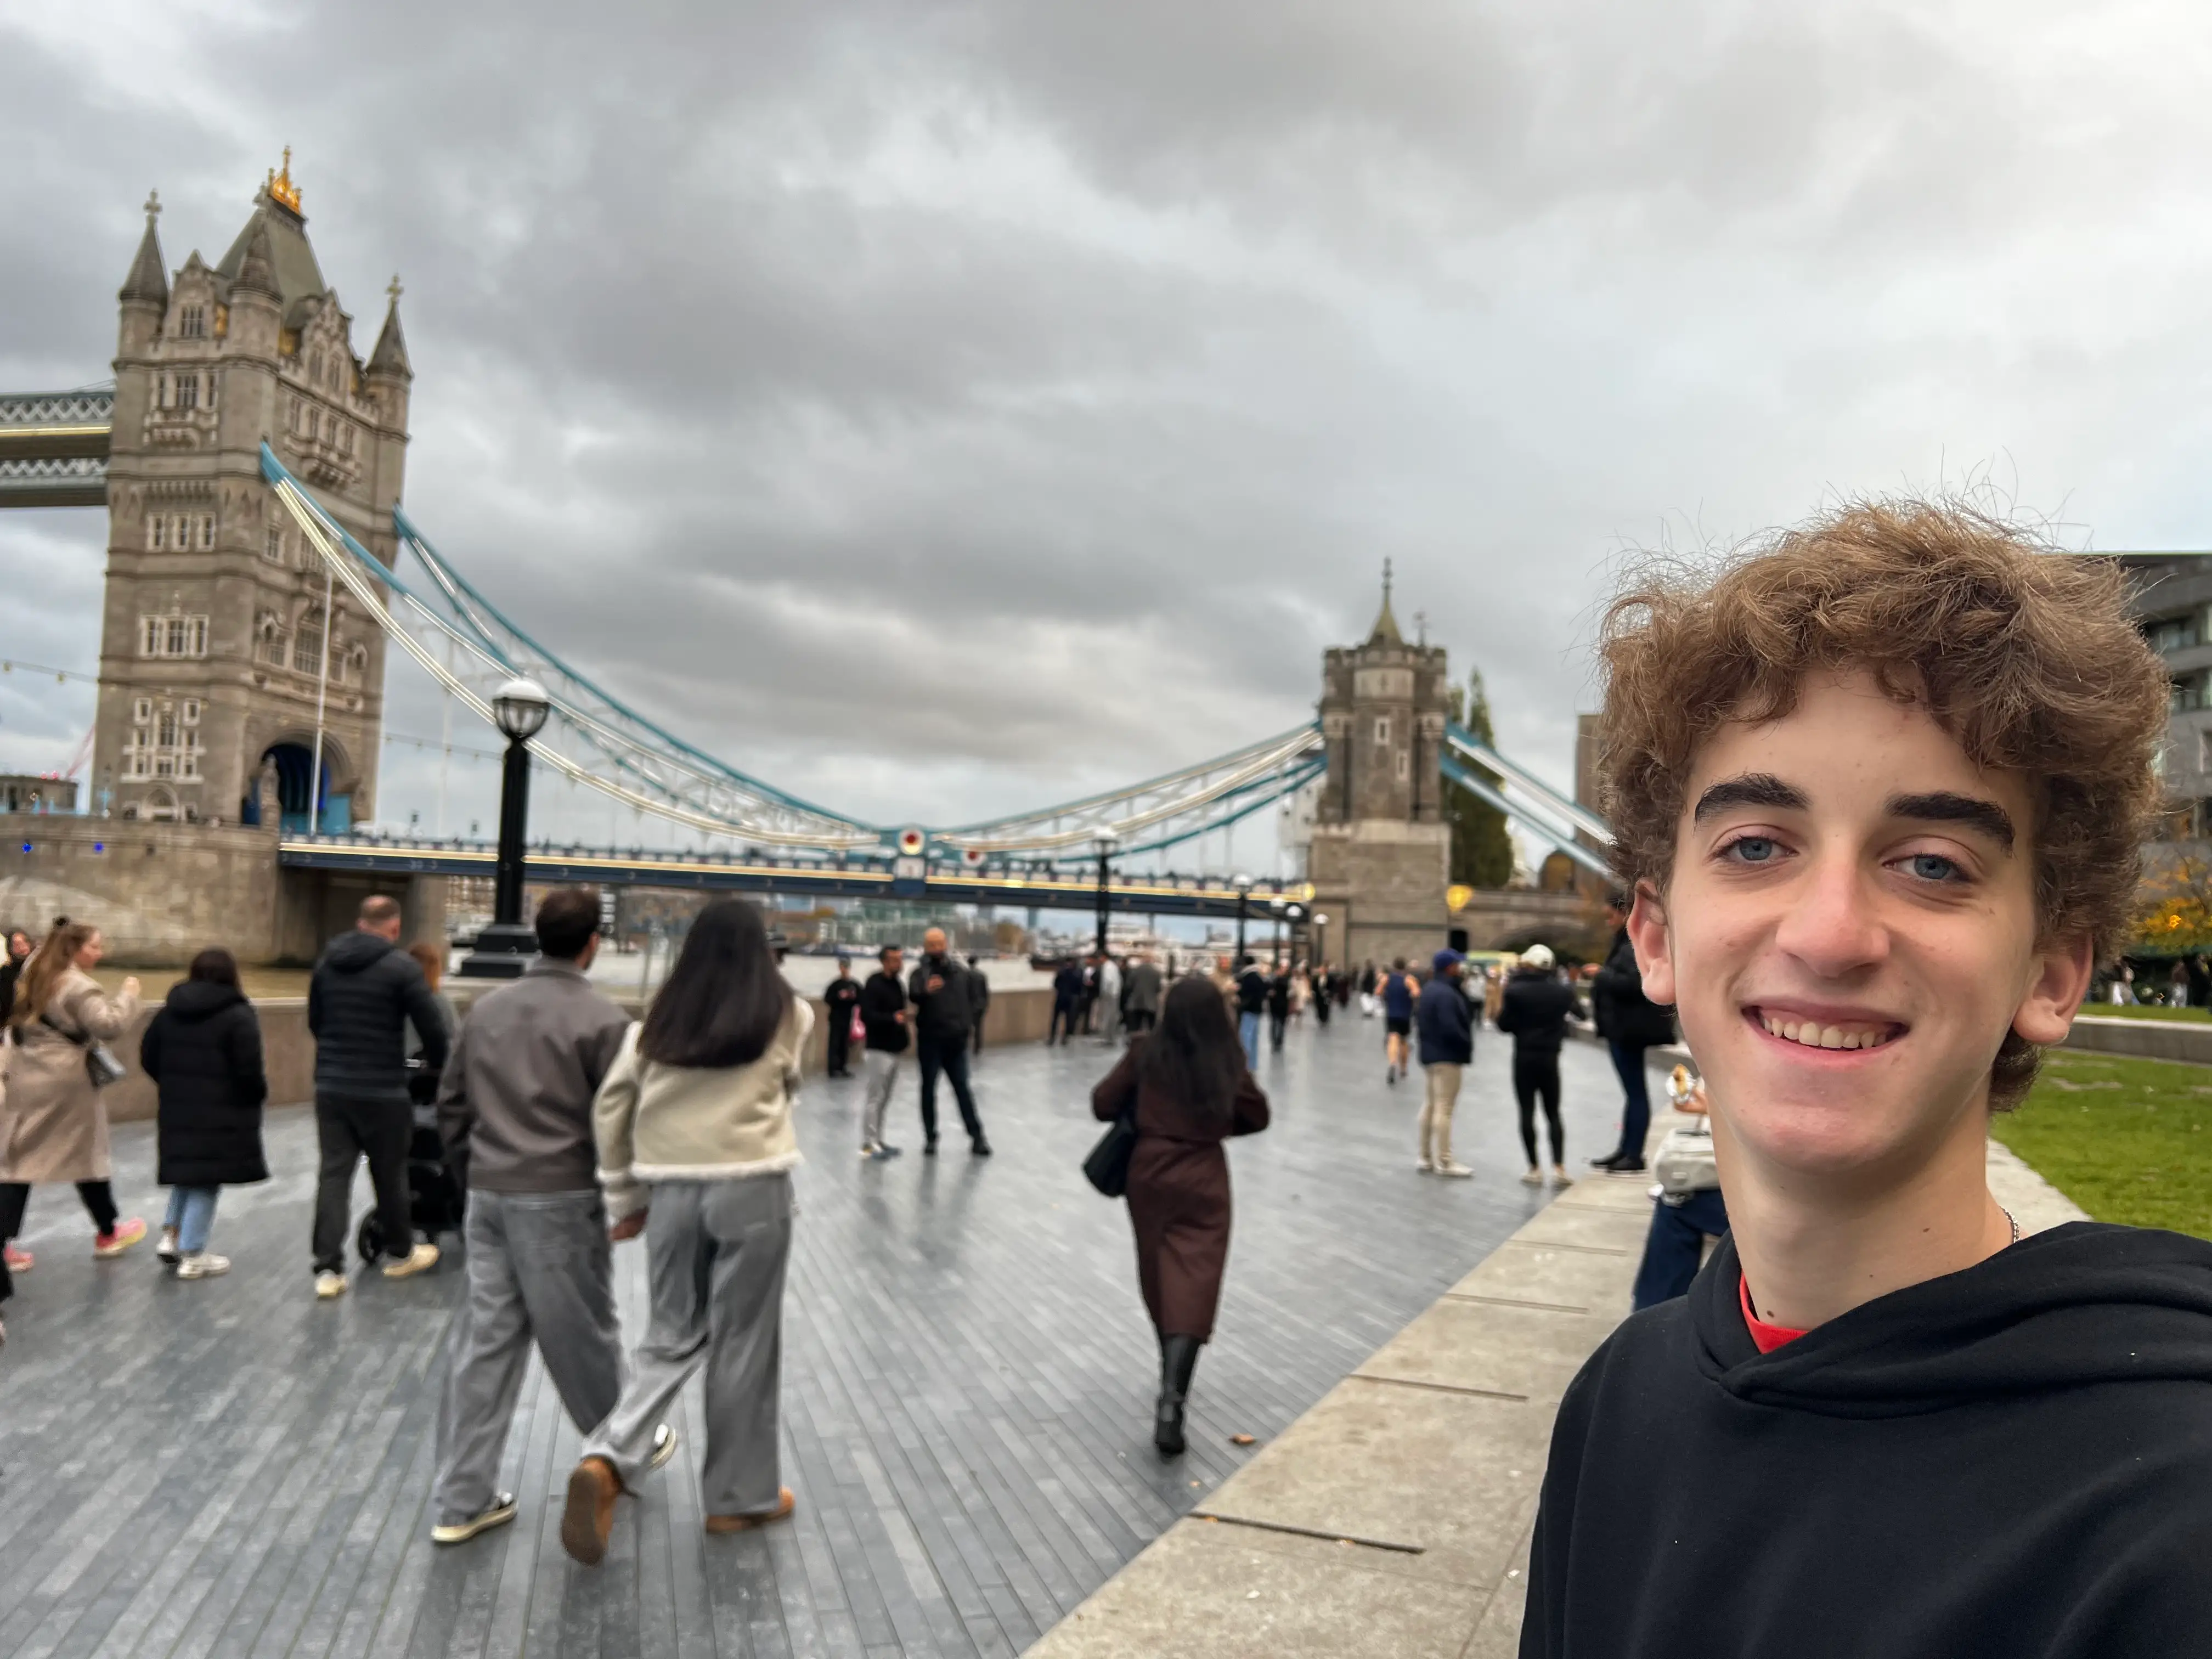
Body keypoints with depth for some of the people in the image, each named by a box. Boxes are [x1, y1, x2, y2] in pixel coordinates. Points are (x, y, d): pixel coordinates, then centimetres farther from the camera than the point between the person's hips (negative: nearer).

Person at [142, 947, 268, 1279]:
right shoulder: (238, 1016, -12)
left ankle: (171, 1235, 16)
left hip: (176, 1109, 6)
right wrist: (258, 1094, 2)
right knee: (207, 1180, 1)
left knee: (187, 1172, 23)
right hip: (221, 1114, -6)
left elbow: (148, 1058, 10)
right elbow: (249, 1069, -16)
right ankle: (192, 1255, 6)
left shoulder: (168, 1012, 8)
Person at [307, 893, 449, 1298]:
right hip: (382, 1092, -4)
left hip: (331, 1087, 5)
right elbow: (432, 1026, -12)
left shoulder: (327, 962, 6)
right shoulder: (401, 966, -12)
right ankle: (400, 1254, 27)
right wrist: (435, 1066, 7)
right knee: (390, 1174, 11)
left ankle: (328, 1269, 2)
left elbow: (314, 1021, 17)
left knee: (334, 1174, 6)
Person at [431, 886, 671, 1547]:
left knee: (483, 1342, 8)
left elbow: (451, 1102, 13)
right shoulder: (602, 1017, -12)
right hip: (561, 1199, -5)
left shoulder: (487, 1008, 8)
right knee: (583, 1336, 10)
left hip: (488, 1195, 6)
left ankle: (460, 1502, 13)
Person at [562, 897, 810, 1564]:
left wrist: (624, 1199, 11)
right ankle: (738, 1497, 19)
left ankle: (606, 1461, -6)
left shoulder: (660, 1017, 7)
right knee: (744, 1343, 8)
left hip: (671, 1188, 3)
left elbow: (610, 1106, 5)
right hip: (752, 1187, -3)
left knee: (671, 1337, 15)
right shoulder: (787, 1014, 0)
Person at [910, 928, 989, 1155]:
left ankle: (977, 1136, 10)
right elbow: (912, 996, -28)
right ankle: (930, 1138, 15)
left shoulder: (959, 970, 5)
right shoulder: (921, 971, -9)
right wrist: (925, 991, -49)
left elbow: (971, 999, 16)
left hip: (956, 1039, 3)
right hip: (930, 1040, -3)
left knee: (962, 1088, 7)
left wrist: (968, 1024, 7)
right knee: (929, 1088, 6)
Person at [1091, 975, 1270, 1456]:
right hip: (1203, 1179, -2)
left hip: (1149, 1174, 2)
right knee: (1193, 1286, -6)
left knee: (1158, 1278, 19)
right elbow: (1257, 1118, 6)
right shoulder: (1228, 1061, -6)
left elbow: (1102, 1105, -2)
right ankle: (1172, 1397, -22)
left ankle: (1172, 1377, 34)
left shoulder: (1146, 1053, -7)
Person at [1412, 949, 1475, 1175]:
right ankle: (1444, 1162, -4)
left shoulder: (1428, 990, 12)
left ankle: (1425, 1157, 17)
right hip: (1447, 1056, -10)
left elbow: (1419, 1020, 15)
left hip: (1429, 1054, 10)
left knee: (1429, 1106, 13)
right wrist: (1468, 1045, -11)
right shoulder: (1447, 993, -20)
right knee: (1444, 1109, -7)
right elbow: (1451, 1028, -26)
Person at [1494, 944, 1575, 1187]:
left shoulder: (1515, 990, -11)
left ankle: (1535, 1169, 3)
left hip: (1524, 1057, -2)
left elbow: (1505, 1025, -7)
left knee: (1527, 1113, 3)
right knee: (1553, 1114, 11)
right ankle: (1559, 1167, 3)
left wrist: (1502, 995, 4)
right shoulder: (1562, 991, -2)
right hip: (1550, 1057, 3)